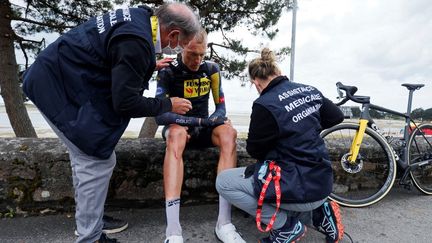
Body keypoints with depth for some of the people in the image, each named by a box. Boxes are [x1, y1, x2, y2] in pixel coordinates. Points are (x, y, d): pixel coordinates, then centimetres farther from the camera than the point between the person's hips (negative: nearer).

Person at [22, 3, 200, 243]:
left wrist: (149, 65, 22)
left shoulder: (139, 16, 2)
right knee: (99, 160, -7)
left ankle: (88, 222, 31)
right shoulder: (137, 43, -27)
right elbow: (126, 103, -22)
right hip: (59, 85, -10)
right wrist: (168, 105, -10)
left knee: (85, 157, 15)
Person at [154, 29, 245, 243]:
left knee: (229, 133, -31)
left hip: (202, 127, 3)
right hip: (177, 125, -2)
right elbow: (160, 115, -19)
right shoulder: (168, 71, -11)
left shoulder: (211, 69, -1)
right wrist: (202, 121, -28)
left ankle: (224, 223, -33)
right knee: (177, 135, -40)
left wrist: (205, 123, -21)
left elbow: (220, 107, 1)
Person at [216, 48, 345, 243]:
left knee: (223, 182, 0)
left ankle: (286, 226, 2)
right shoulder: (310, 90, 0)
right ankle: (318, 211, 14)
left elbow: (254, 150, -8)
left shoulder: (265, 105, -20)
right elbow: (337, 117, 16)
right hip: (321, 186, 8)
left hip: (298, 190, -8)